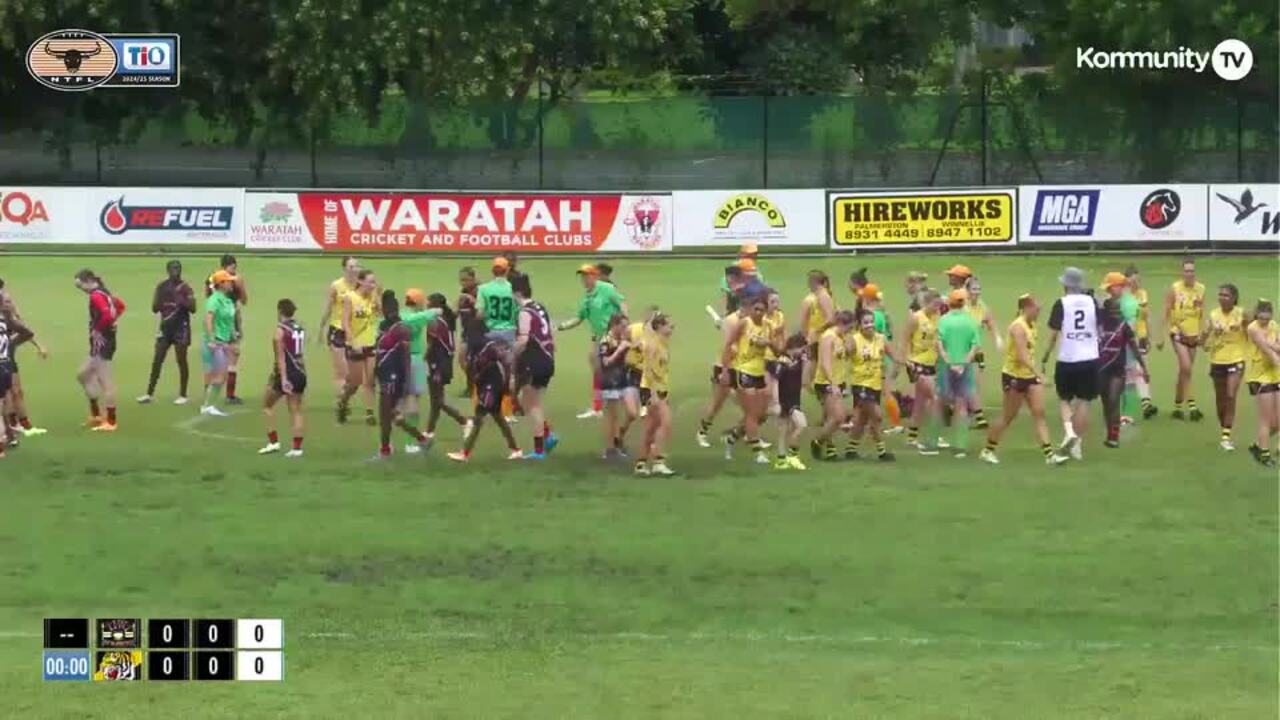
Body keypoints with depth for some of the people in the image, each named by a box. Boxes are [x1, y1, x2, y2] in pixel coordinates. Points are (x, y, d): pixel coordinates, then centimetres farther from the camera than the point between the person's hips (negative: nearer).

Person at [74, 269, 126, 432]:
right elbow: (120, 305, 28)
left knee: (105, 382, -5)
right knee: (83, 375, 20)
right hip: (100, 346, 11)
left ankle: (110, 421, 0)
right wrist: (113, 321, 17)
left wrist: (97, 331, -18)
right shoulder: (105, 294, 13)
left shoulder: (96, 296, -17)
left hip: (101, 344, -11)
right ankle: (96, 414, 22)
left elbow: (107, 314, -32)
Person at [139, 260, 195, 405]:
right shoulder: (162, 287, 6)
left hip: (181, 327, -4)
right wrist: (161, 298, -14)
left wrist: (181, 302, -27)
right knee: (157, 360, 1)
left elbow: (192, 308, -10)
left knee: (181, 361, -1)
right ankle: (149, 394, 5)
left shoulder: (185, 288, -5)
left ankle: (183, 395, 7)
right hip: (166, 326, 4)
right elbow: (155, 308, 5)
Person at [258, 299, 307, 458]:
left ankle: (273, 442, 6)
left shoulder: (280, 330, -10)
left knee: (267, 405, 12)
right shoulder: (300, 329, 9)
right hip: (300, 372, 6)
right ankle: (297, 447, 2)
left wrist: (283, 378, -22)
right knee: (296, 410, 7)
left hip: (286, 372, -6)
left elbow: (281, 356, -17)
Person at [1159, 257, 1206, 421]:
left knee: (1184, 371, 11)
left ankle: (1177, 406, 22)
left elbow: (1202, 314, 11)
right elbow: (1166, 313, -4)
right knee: (1186, 368, -17)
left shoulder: (1200, 289, 3)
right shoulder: (1175, 289, -8)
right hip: (1178, 333, -4)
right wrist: (1161, 337, -6)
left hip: (1193, 334, 4)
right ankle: (1191, 406, -16)